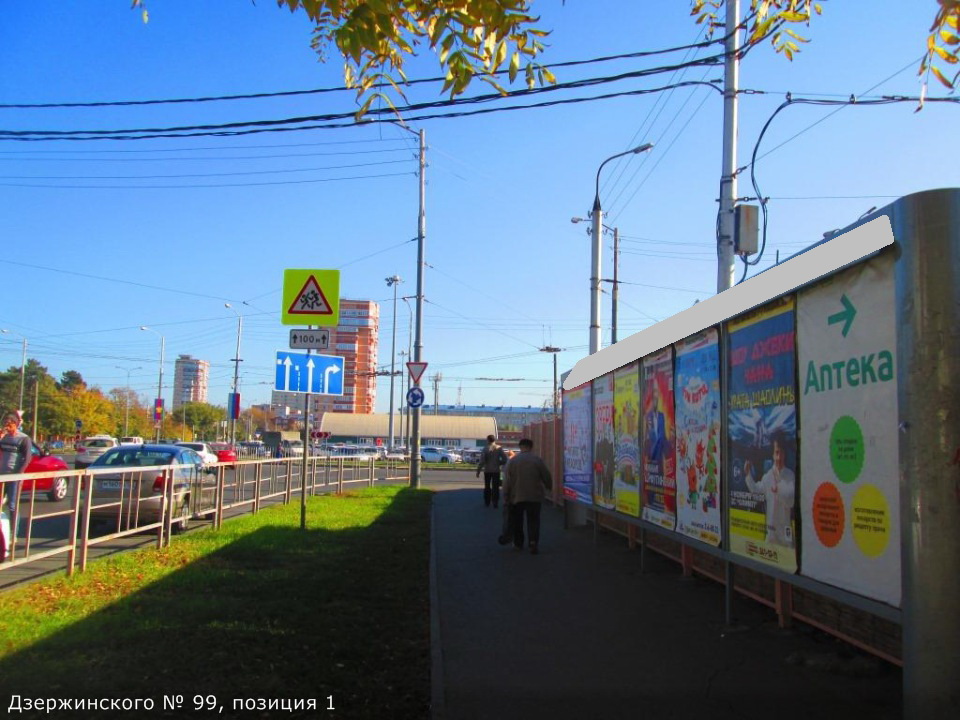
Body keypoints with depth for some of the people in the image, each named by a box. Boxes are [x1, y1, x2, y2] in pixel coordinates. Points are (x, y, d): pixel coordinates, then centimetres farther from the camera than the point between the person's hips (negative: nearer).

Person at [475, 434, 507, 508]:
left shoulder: (485, 449, -10)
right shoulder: (499, 448, -4)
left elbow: (481, 461, -13)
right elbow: (504, 459, -6)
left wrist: (478, 471, -6)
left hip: (487, 471, -1)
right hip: (496, 470, 1)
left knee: (487, 487, 14)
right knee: (495, 487, 7)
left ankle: (487, 502, 18)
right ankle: (495, 503, 3)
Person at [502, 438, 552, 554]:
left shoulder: (512, 461, -2)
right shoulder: (538, 460, -4)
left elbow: (507, 481, -2)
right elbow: (547, 477, 1)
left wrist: (505, 497, 4)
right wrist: (549, 487, 21)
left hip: (516, 497, 1)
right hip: (534, 496, -1)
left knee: (517, 521, 15)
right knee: (533, 520, 4)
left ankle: (518, 543, 21)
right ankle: (533, 541, -14)